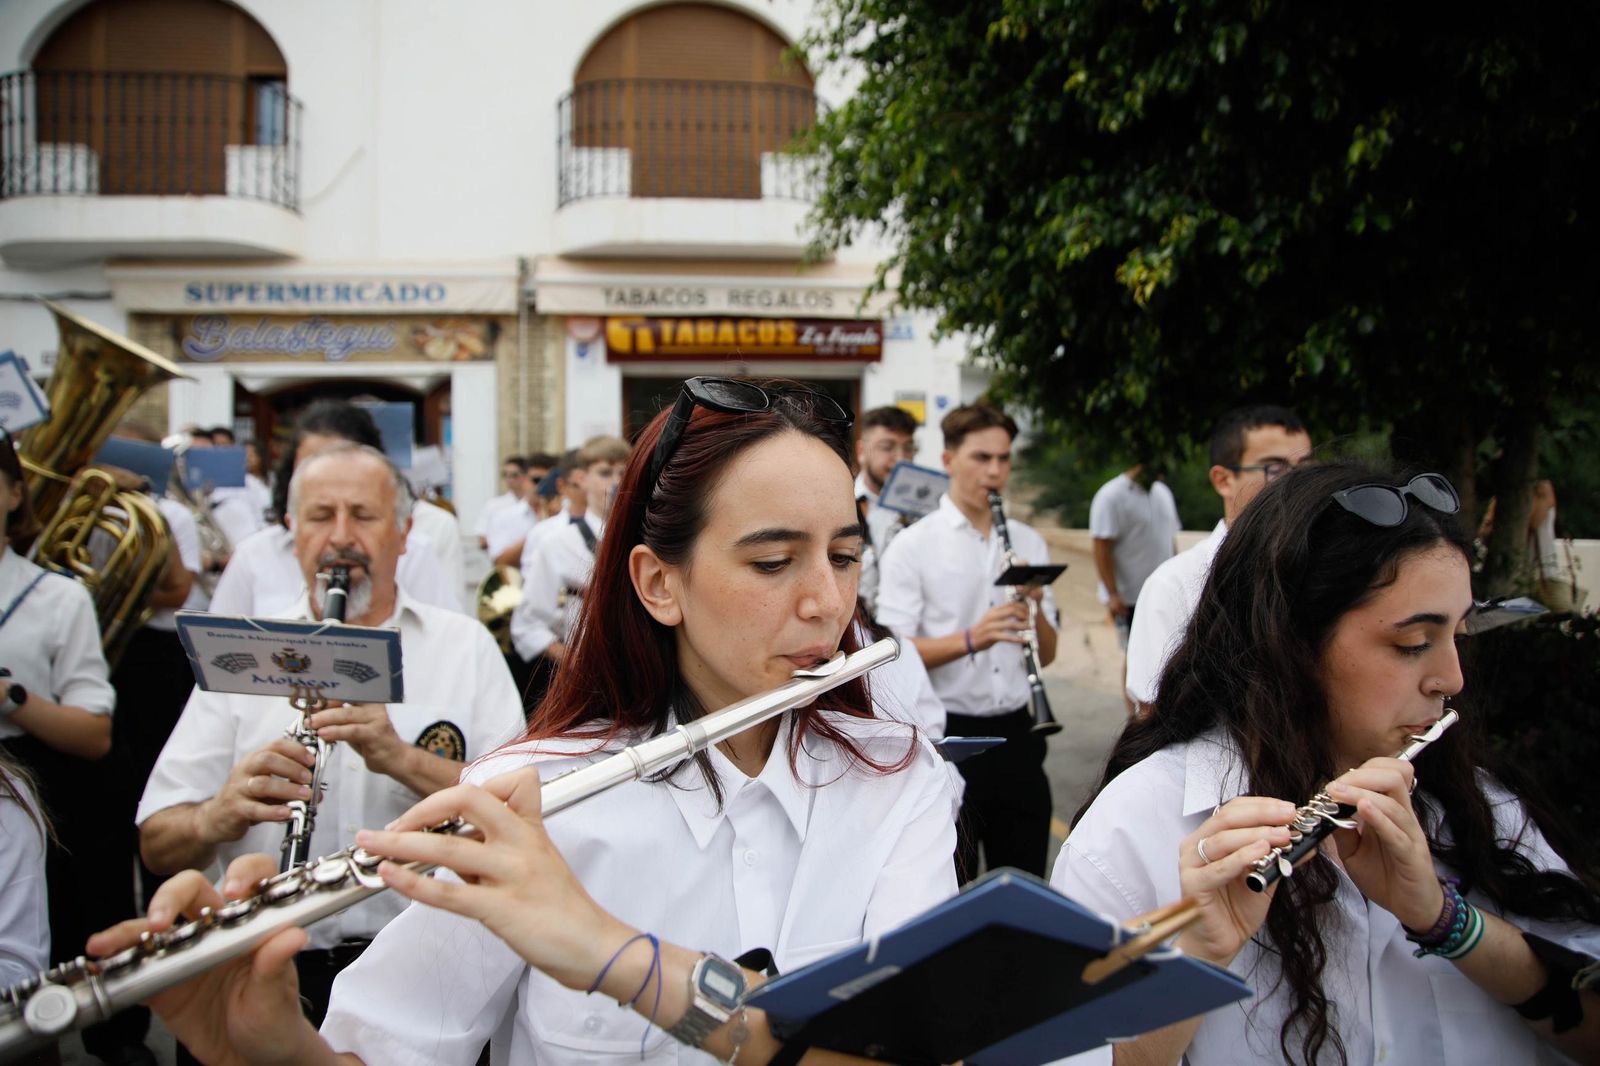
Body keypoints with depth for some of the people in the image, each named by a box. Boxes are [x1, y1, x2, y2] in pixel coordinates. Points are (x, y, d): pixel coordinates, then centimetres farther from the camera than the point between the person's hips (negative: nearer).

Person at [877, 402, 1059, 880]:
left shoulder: (1028, 542, 9)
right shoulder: (912, 546, -5)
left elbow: (1046, 656, 8)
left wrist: (1036, 606, -12)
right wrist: (969, 639, -28)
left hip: (1015, 733, 4)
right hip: (948, 733, -4)